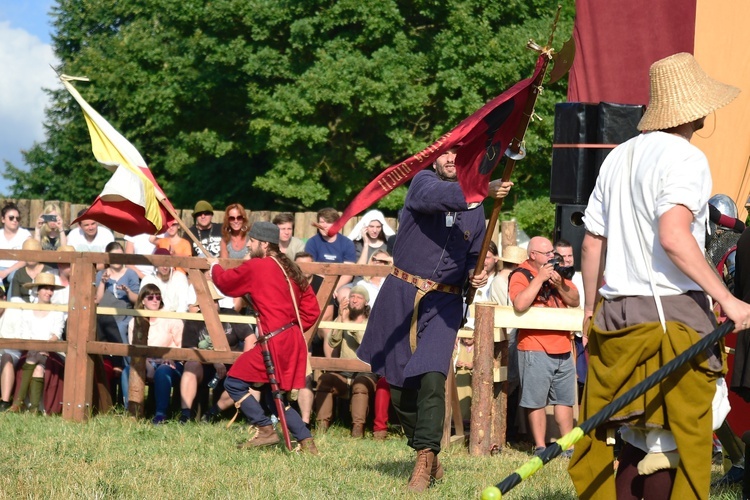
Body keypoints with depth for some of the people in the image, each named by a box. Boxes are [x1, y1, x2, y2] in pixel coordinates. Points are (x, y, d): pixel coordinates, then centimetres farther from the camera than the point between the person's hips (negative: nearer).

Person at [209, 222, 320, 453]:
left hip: (274, 342, -8)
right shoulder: (289, 269, 14)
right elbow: (311, 310, 13)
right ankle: (306, 441, 9)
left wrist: (214, 266, 26)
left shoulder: (255, 267, -8)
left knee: (234, 383, 0)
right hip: (293, 343, 8)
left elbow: (225, 282, 6)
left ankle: (266, 430, -4)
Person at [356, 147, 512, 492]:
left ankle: (424, 462, -18)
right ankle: (428, 454, 23)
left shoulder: (475, 211, 11)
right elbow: (436, 197, -25)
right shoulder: (423, 183, 0)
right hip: (401, 296, -1)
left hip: (443, 303, 1)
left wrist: (475, 275, 2)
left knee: (431, 378, -19)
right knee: (400, 385, 6)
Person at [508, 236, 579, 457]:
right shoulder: (520, 275, -5)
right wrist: (540, 279, -18)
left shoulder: (557, 272, 16)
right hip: (535, 349, -7)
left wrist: (559, 284, -6)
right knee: (536, 401, -5)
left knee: (565, 399, 9)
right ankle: (540, 446, 1)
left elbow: (575, 301, 11)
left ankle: (569, 445, 14)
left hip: (563, 348, 7)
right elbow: (520, 304, -22)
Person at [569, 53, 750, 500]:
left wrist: (591, 311, 24)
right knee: (671, 443, -4)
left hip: (615, 313, 7)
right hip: (671, 314, -7)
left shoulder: (619, 158, 14)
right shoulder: (684, 158, -9)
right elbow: (673, 236, -22)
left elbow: (592, 242, 15)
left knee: (630, 439, 10)